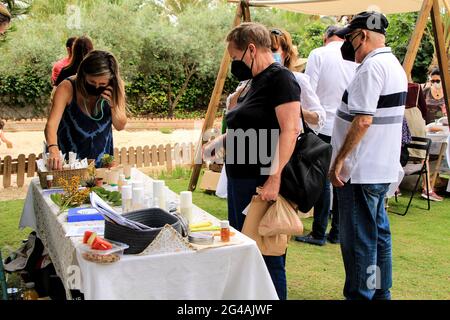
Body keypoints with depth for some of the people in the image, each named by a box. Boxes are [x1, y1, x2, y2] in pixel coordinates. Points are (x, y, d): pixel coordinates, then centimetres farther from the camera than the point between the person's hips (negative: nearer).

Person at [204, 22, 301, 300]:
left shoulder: (280, 78, -12)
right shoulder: (256, 81, 15)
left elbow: (290, 130, -21)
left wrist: (275, 179, -28)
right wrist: (218, 142, 14)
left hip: (263, 183, -10)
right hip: (240, 178, 10)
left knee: (267, 256, 1)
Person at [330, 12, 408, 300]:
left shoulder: (372, 67, -18)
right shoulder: (395, 65, 14)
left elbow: (363, 120, -24)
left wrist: (339, 160, -19)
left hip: (361, 170, -10)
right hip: (384, 168, 10)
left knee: (358, 241, 0)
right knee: (379, 234, 18)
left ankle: (360, 295, 10)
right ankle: (380, 292, 29)